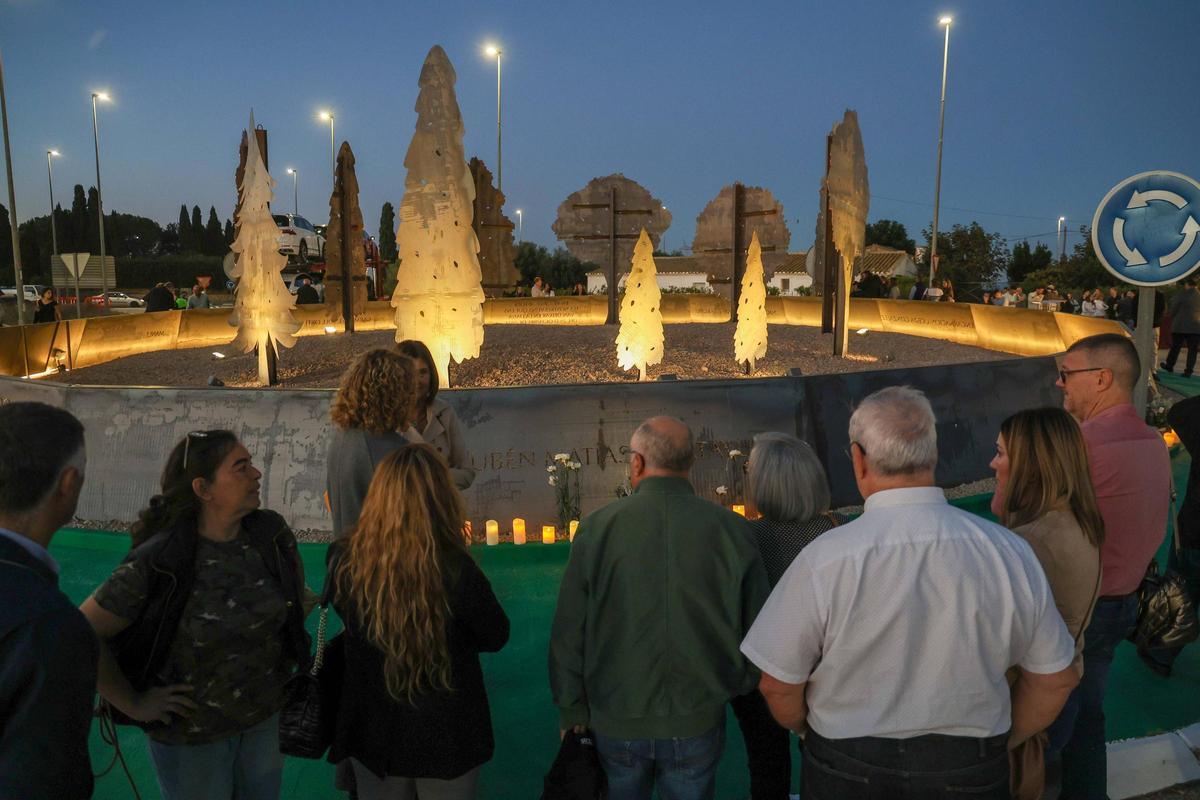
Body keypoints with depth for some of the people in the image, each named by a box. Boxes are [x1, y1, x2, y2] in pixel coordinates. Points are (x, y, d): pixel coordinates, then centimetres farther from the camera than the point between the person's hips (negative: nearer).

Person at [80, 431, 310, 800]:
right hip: (190, 734, -4)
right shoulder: (158, 562, -24)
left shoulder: (272, 533, -10)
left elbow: (297, 600, 8)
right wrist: (133, 704, -13)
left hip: (268, 715, 4)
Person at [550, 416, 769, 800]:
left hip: (615, 721, 0)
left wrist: (571, 713, 6)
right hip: (698, 724, 0)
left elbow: (568, 634, -7)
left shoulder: (597, 527, -12)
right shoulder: (731, 530, -11)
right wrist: (735, 687, 14)